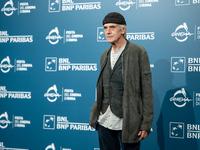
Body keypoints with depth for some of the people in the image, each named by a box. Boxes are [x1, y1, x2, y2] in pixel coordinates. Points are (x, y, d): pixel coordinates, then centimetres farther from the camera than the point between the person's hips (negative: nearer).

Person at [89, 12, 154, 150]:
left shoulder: (138, 52, -7)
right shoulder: (105, 55, 12)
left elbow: (147, 90, -9)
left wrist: (146, 124, -12)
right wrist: (96, 112, 12)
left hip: (127, 123, -5)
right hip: (104, 122, 6)